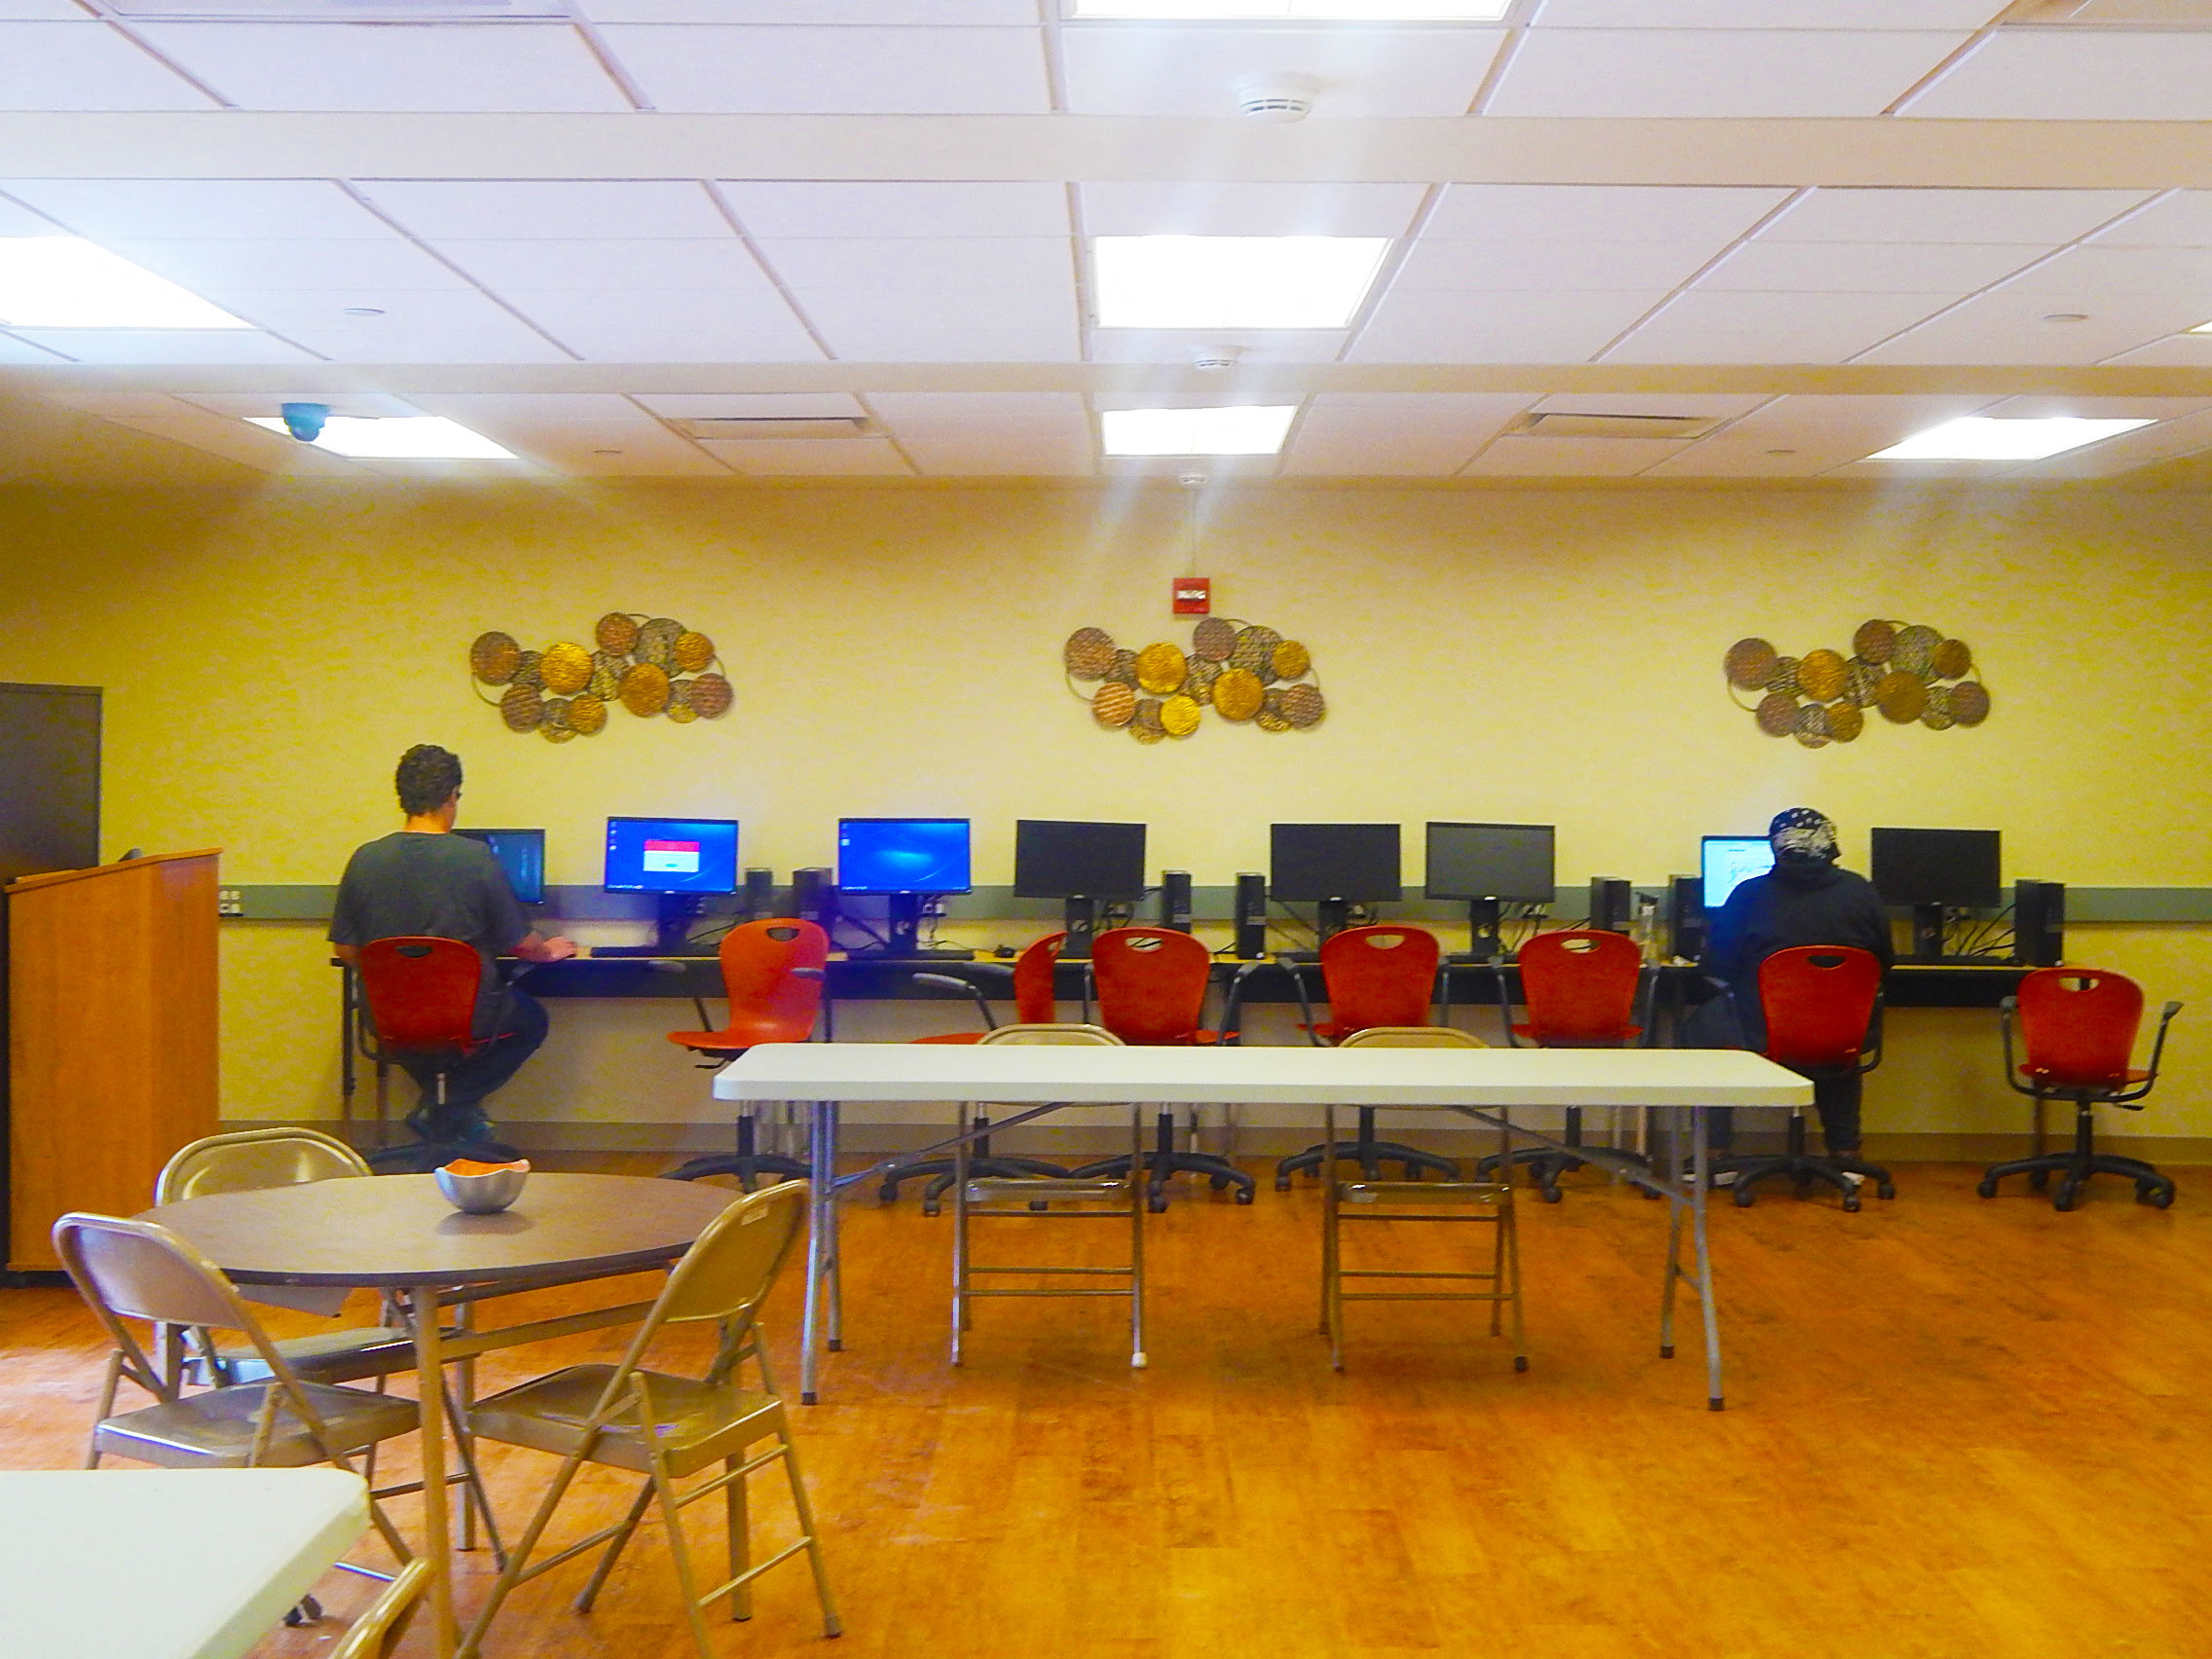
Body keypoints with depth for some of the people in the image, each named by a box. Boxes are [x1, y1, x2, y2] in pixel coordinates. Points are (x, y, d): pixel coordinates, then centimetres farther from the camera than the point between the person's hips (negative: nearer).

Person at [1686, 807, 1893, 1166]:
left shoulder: (1749, 894, -8)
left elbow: (1715, 967, -2)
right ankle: (1845, 1151, 34)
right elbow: (1885, 961, 9)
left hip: (1763, 1035, -3)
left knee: (1703, 1022, 26)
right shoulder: (1862, 893, -1)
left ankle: (1715, 1153, 24)